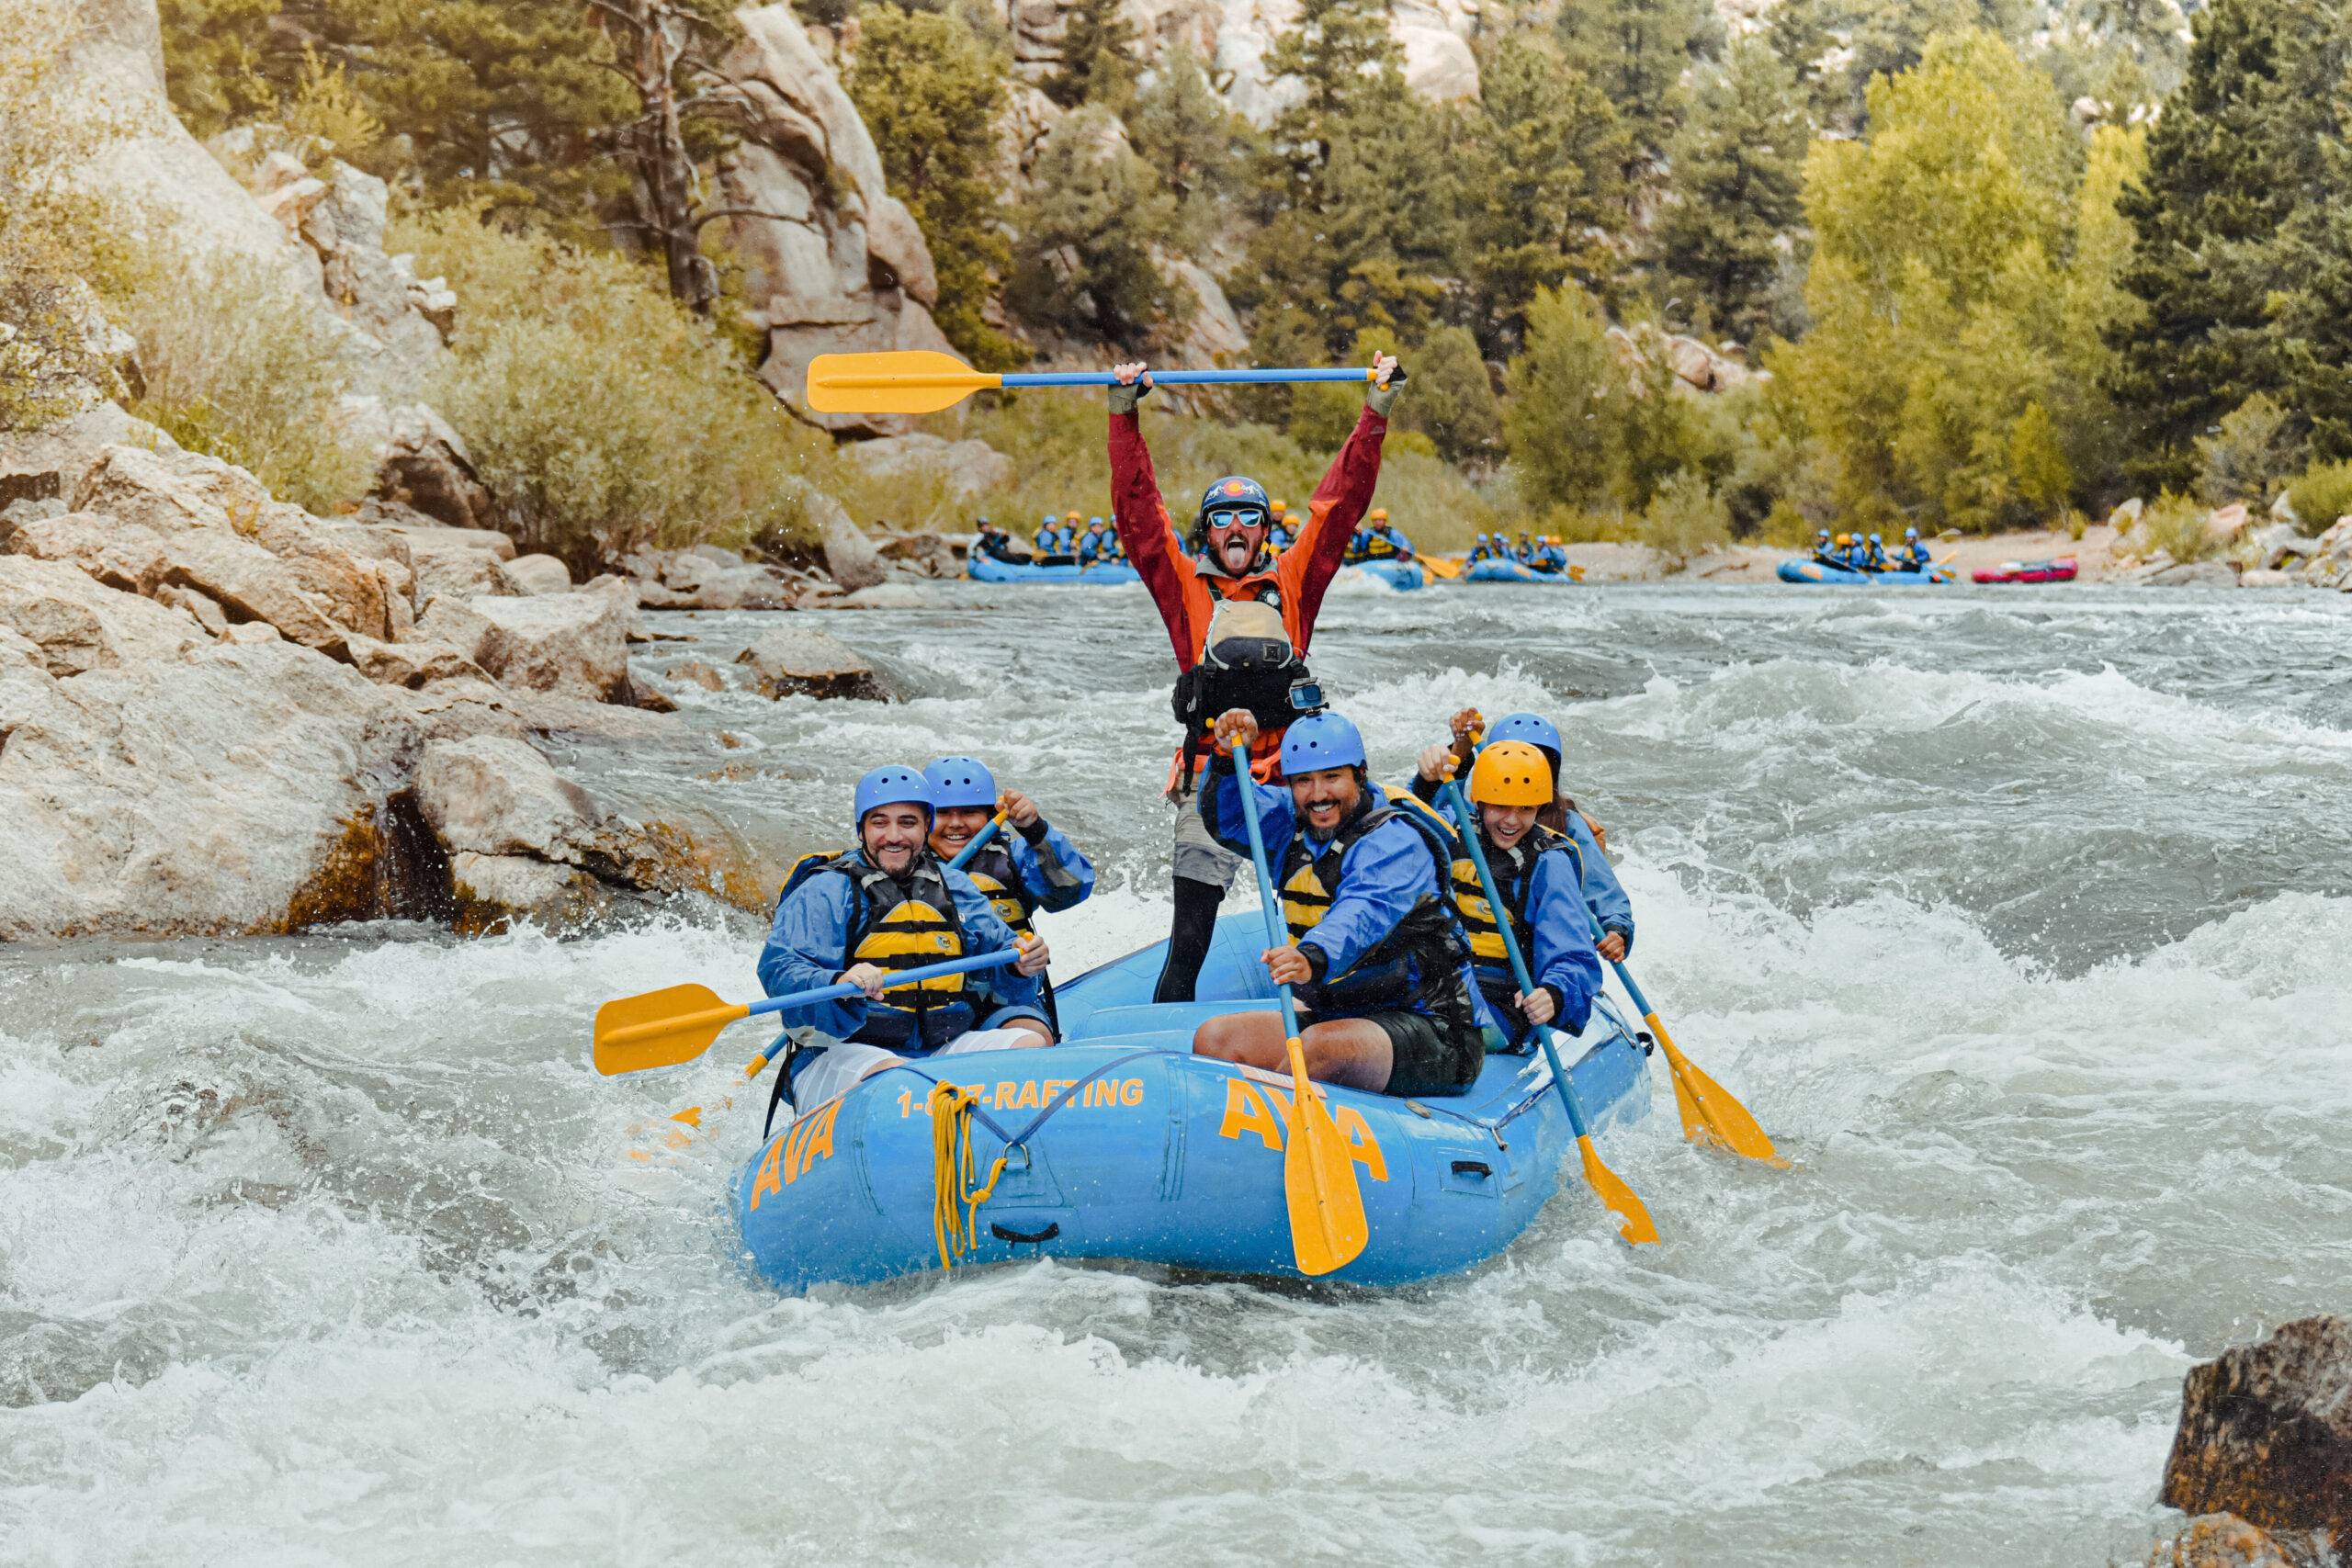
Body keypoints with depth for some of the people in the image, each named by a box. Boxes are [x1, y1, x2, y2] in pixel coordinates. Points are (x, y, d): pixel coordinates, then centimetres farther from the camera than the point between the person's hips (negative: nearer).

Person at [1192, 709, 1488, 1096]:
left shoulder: (1394, 841, -15)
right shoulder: (1293, 827, 10)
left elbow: (1363, 914, -33)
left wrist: (1314, 959, -53)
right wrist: (1228, 758, -10)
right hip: (1334, 1016, 8)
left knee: (1318, 1047, -36)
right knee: (1214, 1038, -12)